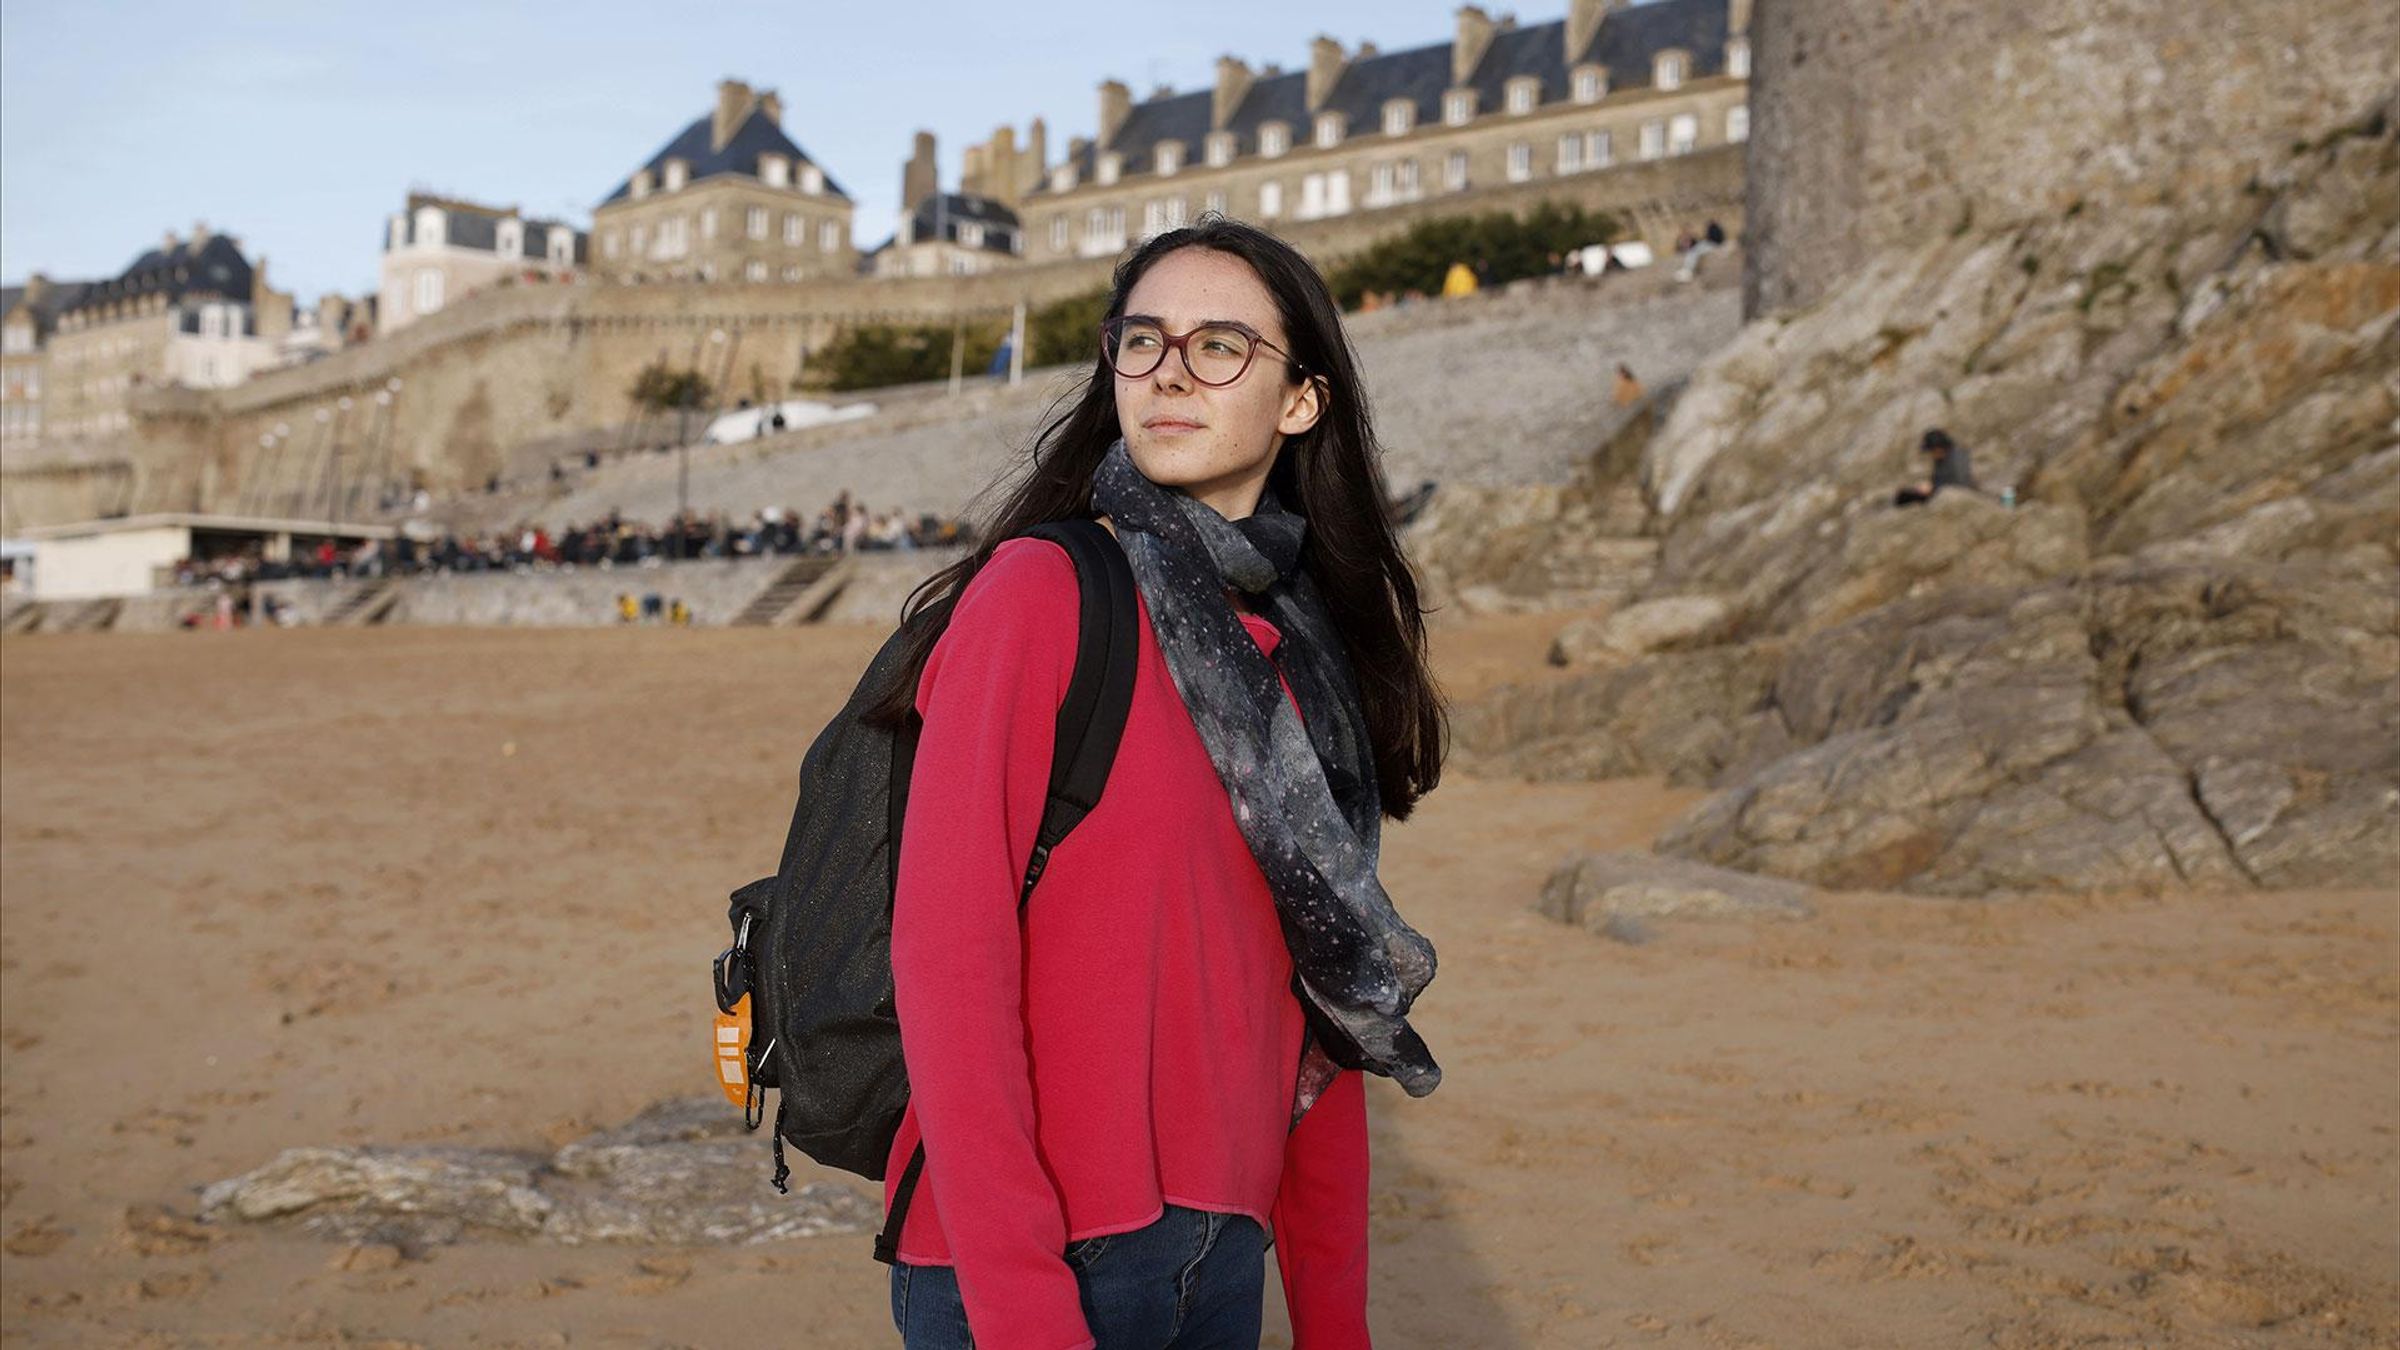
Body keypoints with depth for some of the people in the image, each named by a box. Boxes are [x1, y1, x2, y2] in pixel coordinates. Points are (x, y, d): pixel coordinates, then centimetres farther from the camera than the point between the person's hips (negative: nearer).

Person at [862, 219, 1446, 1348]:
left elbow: (1319, 1024, 10)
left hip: (1223, 1255, 6)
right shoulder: (1038, 592, -11)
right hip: (1023, 1259, -6)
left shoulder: (1311, 657, 7)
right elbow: (946, 953, -16)